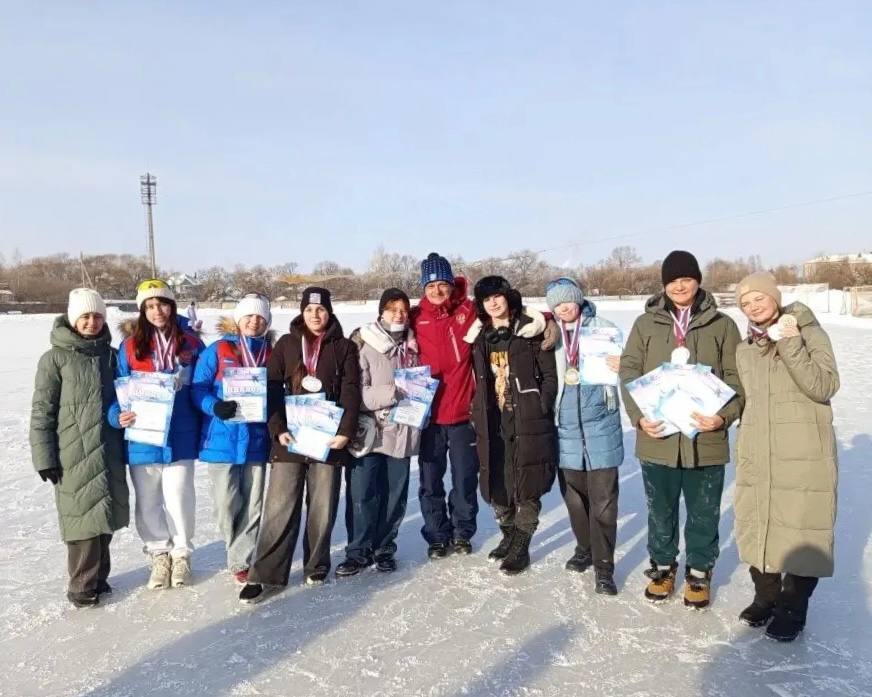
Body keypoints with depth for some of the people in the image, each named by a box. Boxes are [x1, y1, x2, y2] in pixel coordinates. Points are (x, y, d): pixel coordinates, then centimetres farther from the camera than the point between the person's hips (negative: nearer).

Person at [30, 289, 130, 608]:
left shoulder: (110, 354, 8)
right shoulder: (55, 358, -5)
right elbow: (41, 412, -5)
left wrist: (126, 445, 12)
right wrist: (45, 457, -9)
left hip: (109, 451, 4)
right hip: (74, 454, -4)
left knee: (104, 512, 11)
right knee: (83, 515, 0)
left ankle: (98, 575, 26)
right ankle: (82, 585, 14)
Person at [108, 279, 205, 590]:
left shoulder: (191, 342, -1)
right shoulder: (130, 345, -3)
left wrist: (205, 428, 1)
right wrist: (118, 415, -20)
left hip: (180, 436, -1)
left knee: (179, 496, 5)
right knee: (147, 500, 14)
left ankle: (181, 552, 27)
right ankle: (159, 553, 33)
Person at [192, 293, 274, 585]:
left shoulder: (271, 353, 7)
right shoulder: (217, 350, -1)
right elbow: (198, 388, -6)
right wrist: (215, 407, -23)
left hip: (256, 439, 3)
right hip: (222, 438, -2)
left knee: (252, 504, 7)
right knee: (227, 503, 4)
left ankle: (240, 560, 21)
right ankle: (239, 553, 29)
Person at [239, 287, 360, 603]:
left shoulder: (344, 347, 6)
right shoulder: (286, 344, 8)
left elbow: (351, 391, -1)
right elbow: (272, 388, 2)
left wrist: (345, 431, -13)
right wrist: (277, 429, -10)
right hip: (290, 437, 0)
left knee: (322, 507, 7)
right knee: (279, 506, -1)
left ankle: (316, 566, 24)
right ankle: (267, 575, 6)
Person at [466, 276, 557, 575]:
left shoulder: (531, 331, -4)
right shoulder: (479, 337, 10)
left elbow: (550, 376, -3)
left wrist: (541, 411, -10)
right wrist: (478, 416, 9)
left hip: (527, 422, -5)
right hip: (492, 422, 5)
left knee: (526, 483, 1)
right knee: (496, 482, 12)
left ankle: (521, 547, 16)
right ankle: (509, 535, 34)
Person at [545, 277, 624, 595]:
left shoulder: (603, 328, -4)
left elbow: (622, 368, 1)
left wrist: (621, 369, -21)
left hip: (600, 423, -3)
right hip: (566, 425, 3)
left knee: (602, 497, -1)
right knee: (573, 494, 15)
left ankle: (603, 565, 9)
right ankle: (584, 548, 35)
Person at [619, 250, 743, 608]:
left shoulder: (722, 325, 2)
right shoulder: (646, 323, 3)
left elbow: (736, 378, 0)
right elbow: (629, 372, 0)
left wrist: (724, 416, -16)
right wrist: (639, 415, -14)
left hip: (706, 440, 0)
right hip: (657, 438, 1)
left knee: (704, 513, 12)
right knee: (660, 510, 16)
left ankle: (699, 571, 33)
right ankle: (662, 566, 36)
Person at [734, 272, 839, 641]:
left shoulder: (809, 332, -5)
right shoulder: (745, 350, 10)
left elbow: (824, 386, -16)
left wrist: (790, 343, -22)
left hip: (803, 455, -5)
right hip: (756, 457, 5)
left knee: (802, 531, 2)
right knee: (757, 527, 12)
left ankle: (792, 608, 20)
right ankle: (766, 595, 32)